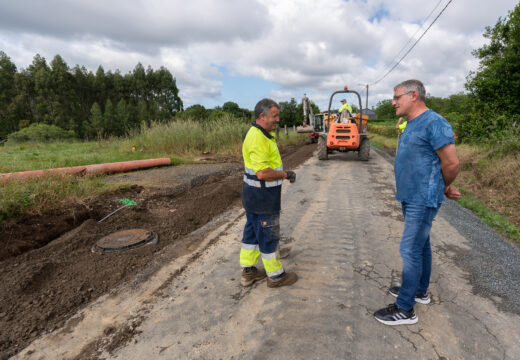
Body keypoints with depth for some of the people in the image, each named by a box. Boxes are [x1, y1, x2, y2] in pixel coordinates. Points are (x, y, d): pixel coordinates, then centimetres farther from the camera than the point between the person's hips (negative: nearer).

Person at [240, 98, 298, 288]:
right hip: (263, 197, -11)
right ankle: (276, 276, 24)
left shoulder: (260, 134, 11)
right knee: (269, 236, 5)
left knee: (252, 232, 18)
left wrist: (283, 172, 10)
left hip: (252, 195, 11)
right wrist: (285, 175, -17)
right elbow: (263, 173, -30)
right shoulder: (259, 139, -24)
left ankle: (248, 272, 33)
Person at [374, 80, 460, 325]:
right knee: (421, 245, 20)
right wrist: (446, 188, 11)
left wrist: (443, 188, 1)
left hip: (423, 200, -9)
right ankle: (420, 291, 36)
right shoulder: (412, 124, 12)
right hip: (411, 197, 10)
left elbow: (451, 163, -17)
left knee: (410, 250, -4)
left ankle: (405, 309, 9)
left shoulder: (434, 123, -17)